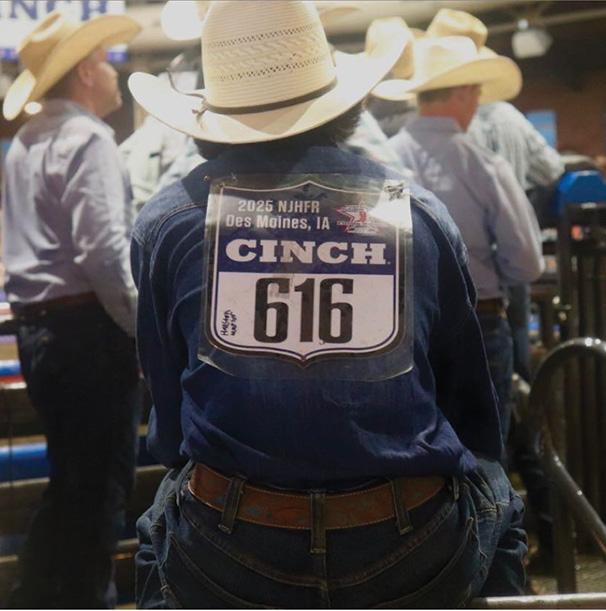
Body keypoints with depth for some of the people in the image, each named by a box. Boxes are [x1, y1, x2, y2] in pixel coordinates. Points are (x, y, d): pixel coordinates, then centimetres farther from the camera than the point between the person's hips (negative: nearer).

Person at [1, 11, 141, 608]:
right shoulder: (86, 139, -13)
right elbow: (103, 251, -21)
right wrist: (143, 328, -14)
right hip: (85, 326, -10)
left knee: (71, 479, 19)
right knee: (100, 484, -1)